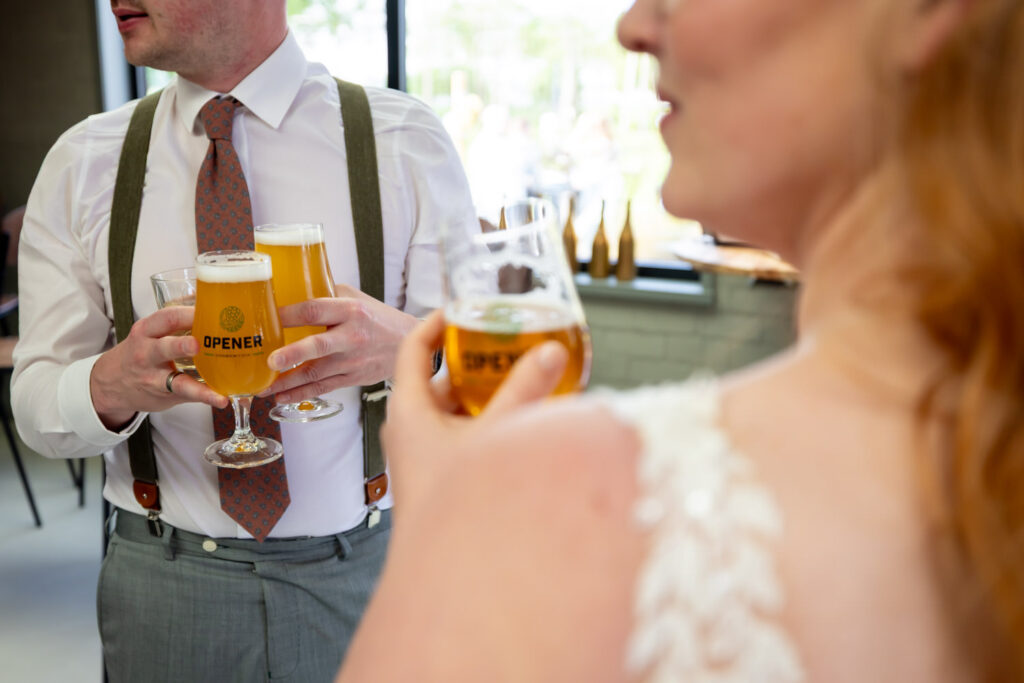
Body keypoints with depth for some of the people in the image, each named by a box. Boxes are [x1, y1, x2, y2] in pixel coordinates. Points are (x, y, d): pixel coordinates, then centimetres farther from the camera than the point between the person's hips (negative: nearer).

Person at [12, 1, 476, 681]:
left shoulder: (406, 139, -7)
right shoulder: (82, 164, 0)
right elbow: (35, 404, -1)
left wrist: (404, 344, -31)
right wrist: (111, 385, -25)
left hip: (369, 570, -1)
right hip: (166, 581, 2)